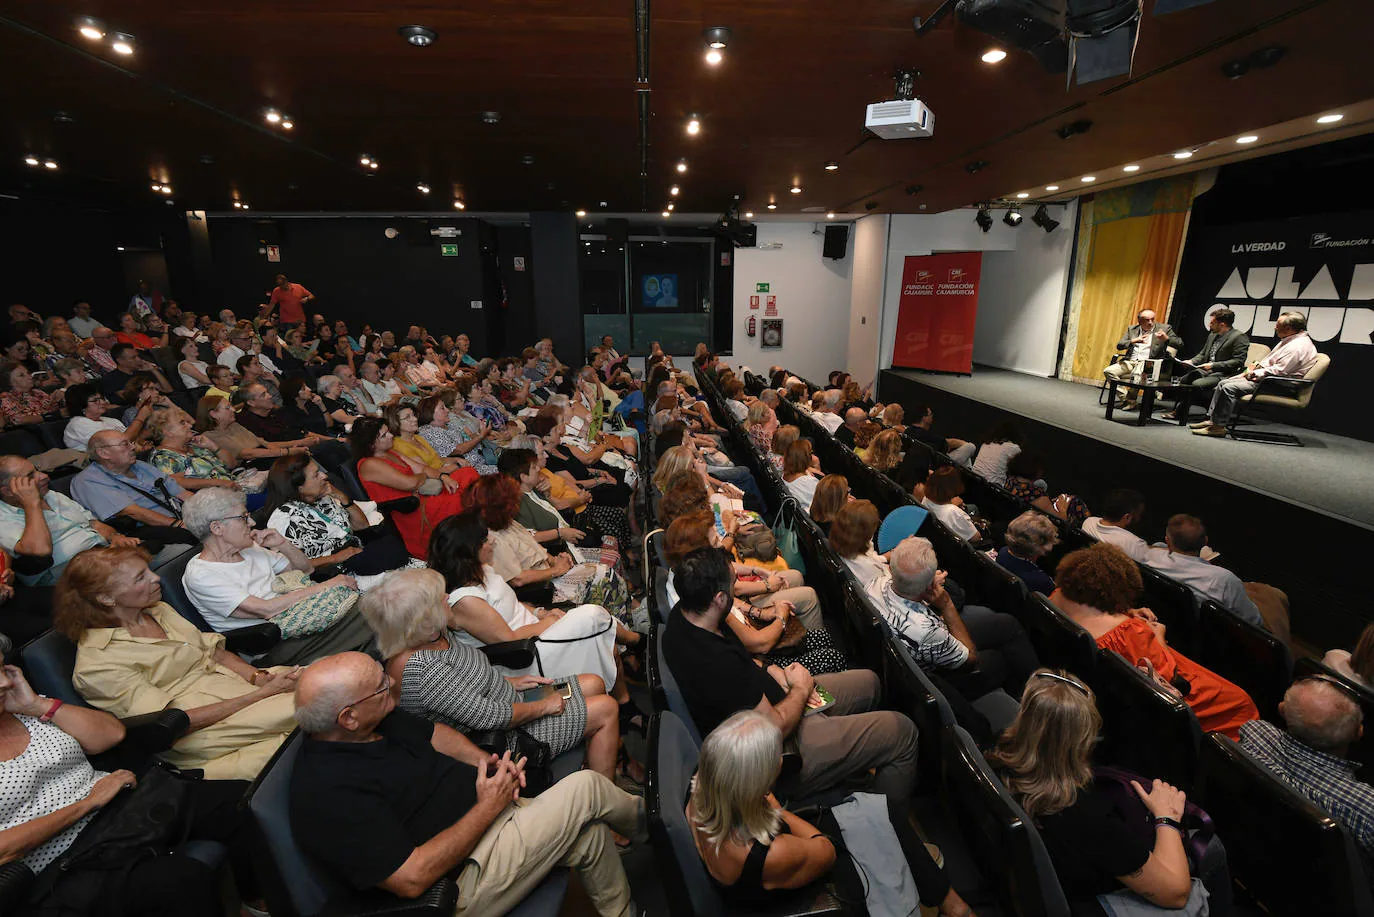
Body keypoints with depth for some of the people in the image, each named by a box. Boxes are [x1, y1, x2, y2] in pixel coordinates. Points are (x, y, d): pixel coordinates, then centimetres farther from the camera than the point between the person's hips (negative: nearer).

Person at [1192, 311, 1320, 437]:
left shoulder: (1298, 346, -18)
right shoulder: (1288, 340, 15)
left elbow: (1278, 371, -23)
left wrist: (1255, 373, -12)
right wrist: (1257, 367, 8)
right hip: (1268, 379, 11)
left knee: (1229, 388, -24)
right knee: (1223, 383, 4)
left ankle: (1218, 426, -21)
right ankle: (1211, 418, 0)